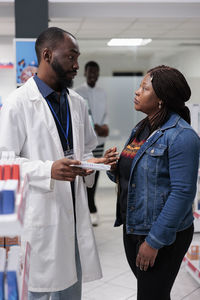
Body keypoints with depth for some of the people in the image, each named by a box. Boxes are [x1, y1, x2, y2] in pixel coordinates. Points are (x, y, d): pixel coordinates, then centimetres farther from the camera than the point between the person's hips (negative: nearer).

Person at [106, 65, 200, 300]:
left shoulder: (181, 136, -18)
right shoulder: (141, 129, 8)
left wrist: (155, 241, -21)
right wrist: (114, 167, -8)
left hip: (162, 235, -7)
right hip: (132, 226, 8)